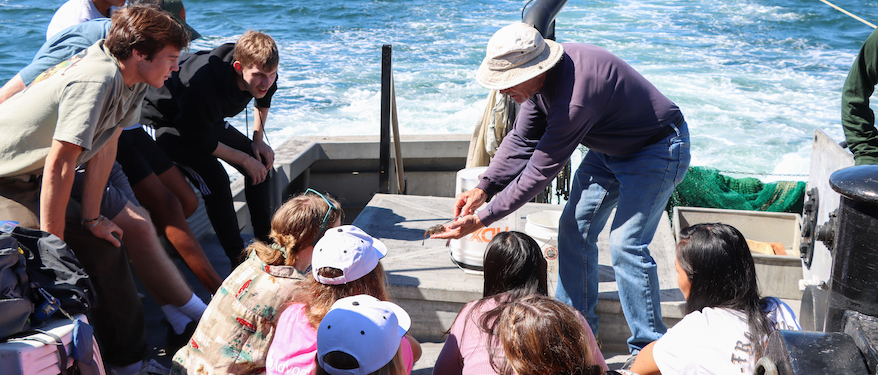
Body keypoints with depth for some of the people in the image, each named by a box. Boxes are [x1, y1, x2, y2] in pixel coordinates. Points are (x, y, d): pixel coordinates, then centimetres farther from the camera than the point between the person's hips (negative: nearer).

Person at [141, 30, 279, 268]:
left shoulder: (262, 75, -20)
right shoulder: (202, 84, -42)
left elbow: (264, 100, 8)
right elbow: (201, 142, -28)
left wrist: (258, 139, -1)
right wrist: (244, 160, -19)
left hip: (207, 120, 8)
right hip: (163, 122, -8)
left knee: (261, 163, -3)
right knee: (214, 177, -28)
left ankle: (266, 243, 8)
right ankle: (239, 260, -19)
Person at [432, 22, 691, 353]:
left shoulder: (575, 97, -39)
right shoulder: (541, 76, -11)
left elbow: (539, 173, -33)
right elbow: (521, 141, -1)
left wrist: (482, 219, -28)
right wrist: (483, 187, -12)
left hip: (657, 149, -9)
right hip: (610, 146, 9)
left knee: (625, 244, -17)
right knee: (574, 227, 5)